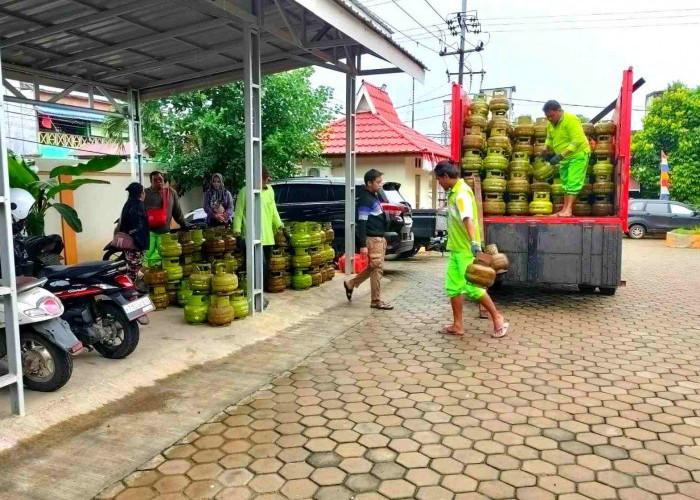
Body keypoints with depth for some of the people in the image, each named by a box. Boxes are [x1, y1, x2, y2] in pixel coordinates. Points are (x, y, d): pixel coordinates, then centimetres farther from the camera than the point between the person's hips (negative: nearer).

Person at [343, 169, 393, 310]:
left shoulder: (374, 196, 14)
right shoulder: (365, 199, -15)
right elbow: (361, 223, -19)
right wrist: (363, 245, -22)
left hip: (379, 238, 10)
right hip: (372, 239, -10)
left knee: (373, 267, 17)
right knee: (377, 268, -4)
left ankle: (350, 284, 29)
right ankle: (376, 301, 4)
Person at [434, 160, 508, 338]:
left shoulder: (462, 193, -18)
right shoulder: (454, 192, 12)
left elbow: (468, 219, -33)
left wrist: (474, 243, -45)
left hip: (466, 249, -10)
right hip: (456, 248, 10)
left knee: (472, 287, -4)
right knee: (453, 286, 9)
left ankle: (497, 318, 12)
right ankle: (458, 325, 17)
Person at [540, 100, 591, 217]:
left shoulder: (571, 120, -23)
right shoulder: (551, 123, 1)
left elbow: (576, 141, -29)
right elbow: (550, 138, 18)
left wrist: (560, 155, -33)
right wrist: (545, 149, -1)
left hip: (578, 155, -8)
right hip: (564, 157, 8)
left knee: (573, 183, -13)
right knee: (566, 183, 9)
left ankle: (568, 209, -16)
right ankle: (565, 209, 12)